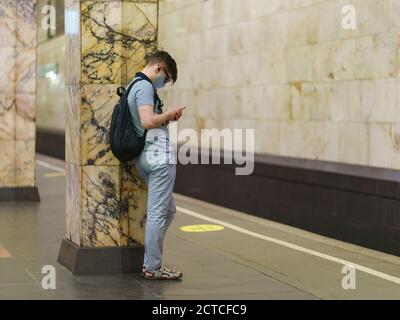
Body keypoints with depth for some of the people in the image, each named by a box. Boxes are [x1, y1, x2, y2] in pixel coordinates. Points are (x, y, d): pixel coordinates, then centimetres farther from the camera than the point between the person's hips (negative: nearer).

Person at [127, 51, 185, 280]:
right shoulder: (145, 87, -12)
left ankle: (150, 262, 19)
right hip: (159, 155, -11)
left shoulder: (135, 86, 20)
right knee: (158, 213, -4)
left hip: (145, 157, 11)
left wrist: (166, 117, 12)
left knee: (168, 210, 17)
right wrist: (169, 114, -9)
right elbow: (148, 121, -25)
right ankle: (153, 268, 2)